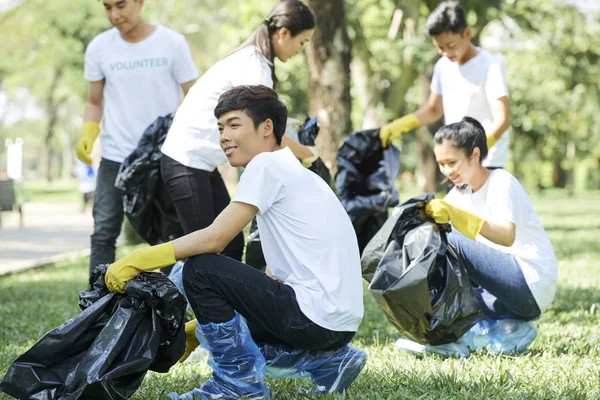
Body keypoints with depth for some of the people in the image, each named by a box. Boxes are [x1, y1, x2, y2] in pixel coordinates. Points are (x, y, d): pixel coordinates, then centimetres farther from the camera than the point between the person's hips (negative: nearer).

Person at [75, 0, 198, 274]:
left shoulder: (172, 43, -5)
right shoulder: (99, 48, 1)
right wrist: (88, 133, -8)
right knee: (104, 233, -2)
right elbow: (95, 101, 12)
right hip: (115, 157, 2)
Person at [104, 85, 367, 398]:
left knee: (199, 269, -8)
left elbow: (216, 237, -15)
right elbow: (276, 276, 21)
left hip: (314, 314, -10)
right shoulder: (292, 173, 21)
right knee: (218, 328, 23)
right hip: (338, 321, 10)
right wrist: (202, 327, 22)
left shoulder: (267, 164, -6)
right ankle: (327, 362, 13)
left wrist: (138, 261, -11)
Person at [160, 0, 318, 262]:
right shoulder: (255, 68, -18)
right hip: (186, 162, -10)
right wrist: (306, 154, 0)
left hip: (202, 164, 10)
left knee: (232, 245, 6)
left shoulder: (251, 60, 12)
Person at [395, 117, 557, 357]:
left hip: (532, 285, -9)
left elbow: (507, 236, -28)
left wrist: (456, 215, -38)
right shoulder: (460, 193, 13)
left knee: (450, 241, -21)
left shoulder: (501, 182, -10)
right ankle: (506, 328, -1)